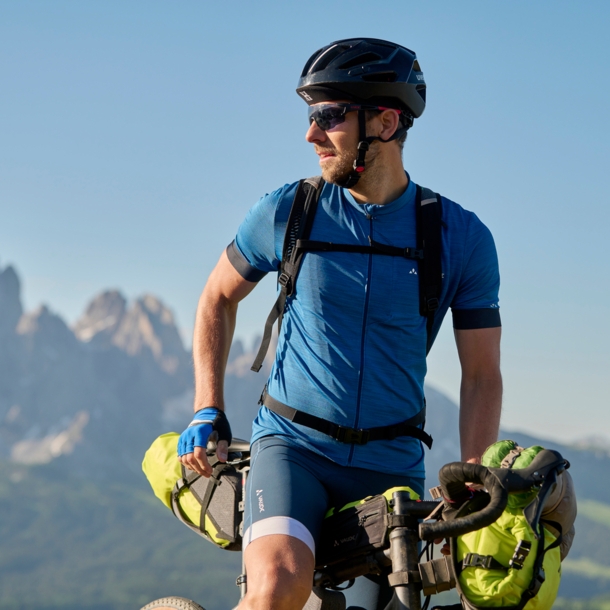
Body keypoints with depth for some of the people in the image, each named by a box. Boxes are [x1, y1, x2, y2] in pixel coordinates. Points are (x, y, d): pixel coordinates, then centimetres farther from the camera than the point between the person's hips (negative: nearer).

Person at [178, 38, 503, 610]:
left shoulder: (462, 238, -3)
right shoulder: (285, 213, -3)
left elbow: (481, 374, 1)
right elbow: (219, 296, 15)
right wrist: (207, 410, 5)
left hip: (392, 466, 2)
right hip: (292, 446, -2)